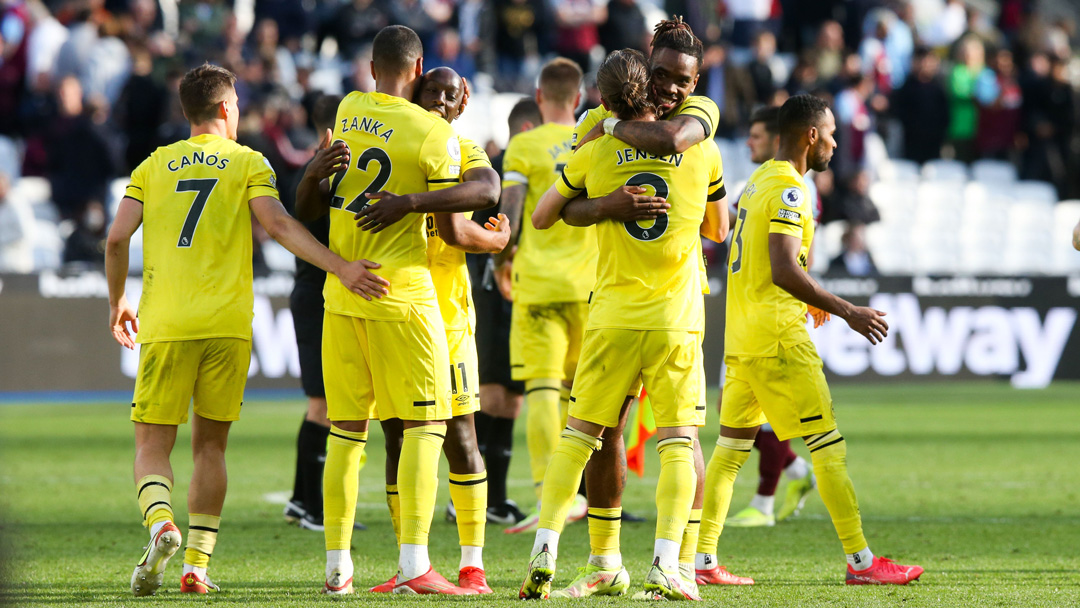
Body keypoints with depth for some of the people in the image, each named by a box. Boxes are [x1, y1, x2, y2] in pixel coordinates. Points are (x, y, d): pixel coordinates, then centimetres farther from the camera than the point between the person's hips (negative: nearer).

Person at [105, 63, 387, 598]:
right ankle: (197, 565, 5)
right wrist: (342, 269, -16)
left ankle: (160, 524, -25)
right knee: (210, 445, 11)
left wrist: (118, 303, 21)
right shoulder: (248, 163, 6)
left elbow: (117, 239, 6)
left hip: (165, 323, 0)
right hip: (226, 323, 0)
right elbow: (277, 224, -10)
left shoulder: (154, 165, 13)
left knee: (152, 445, 4)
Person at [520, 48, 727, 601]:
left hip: (612, 318, 0)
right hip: (677, 320, 0)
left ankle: (544, 553, 0)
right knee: (678, 442, 1)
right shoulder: (702, 152, -1)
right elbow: (718, 230, 14)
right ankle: (664, 566, -12)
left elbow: (541, 218, 12)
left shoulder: (594, 155, -2)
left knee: (578, 435, 9)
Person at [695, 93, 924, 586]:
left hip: (740, 337, 9)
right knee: (828, 447, -5)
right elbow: (784, 271, -23)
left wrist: (808, 298, 32)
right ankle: (861, 560, -5)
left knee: (731, 447, 13)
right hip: (777, 337, -9)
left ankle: (700, 557, 12)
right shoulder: (789, 189, -14)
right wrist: (846, 311, -20)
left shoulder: (758, 181, 15)